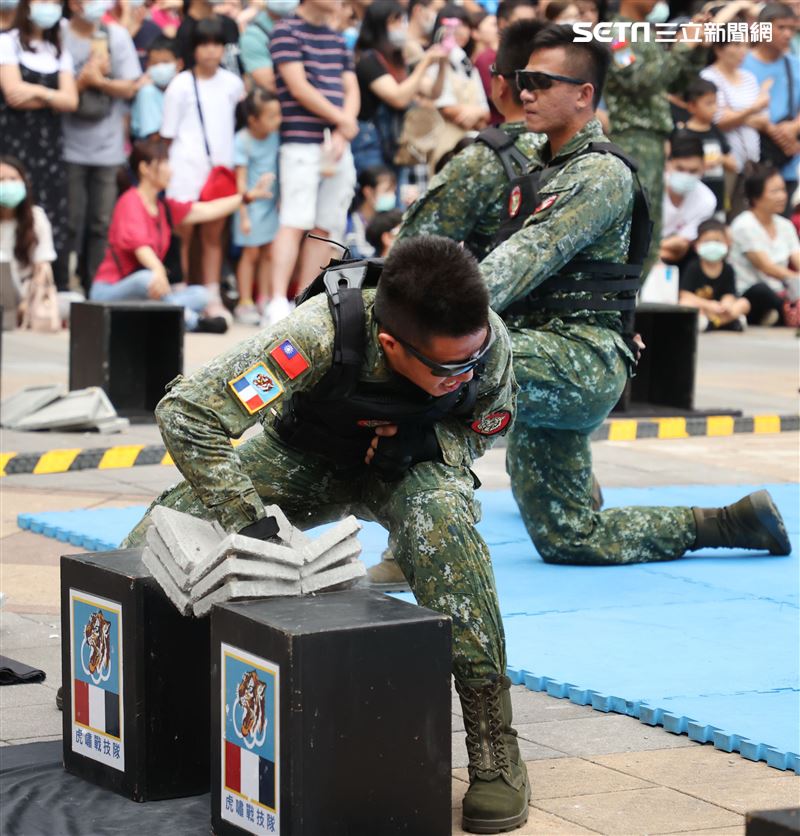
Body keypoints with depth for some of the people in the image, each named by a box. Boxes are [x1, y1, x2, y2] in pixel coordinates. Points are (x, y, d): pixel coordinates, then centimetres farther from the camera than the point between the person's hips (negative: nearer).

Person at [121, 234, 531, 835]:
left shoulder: (487, 340, -30)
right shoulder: (322, 334, -40)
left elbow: (490, 422, -5)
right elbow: (184, 413, -37)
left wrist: (425, 444, -26)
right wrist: (252, 520, -38)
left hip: (407, 463, 0)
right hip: (303, 457, 0)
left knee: (443, 520, -36)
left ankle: (496, 750, -29)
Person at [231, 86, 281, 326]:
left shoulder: (275, 136, 0)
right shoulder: (242, 141, -14)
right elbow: (241, 180, -13)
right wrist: (244, 215, -14)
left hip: (271, 204, 5)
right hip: (252, 204, -5)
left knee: (268, 252, 7)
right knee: (251, 252, -2)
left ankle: (264, 300, 15)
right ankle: (245, 304, 4)